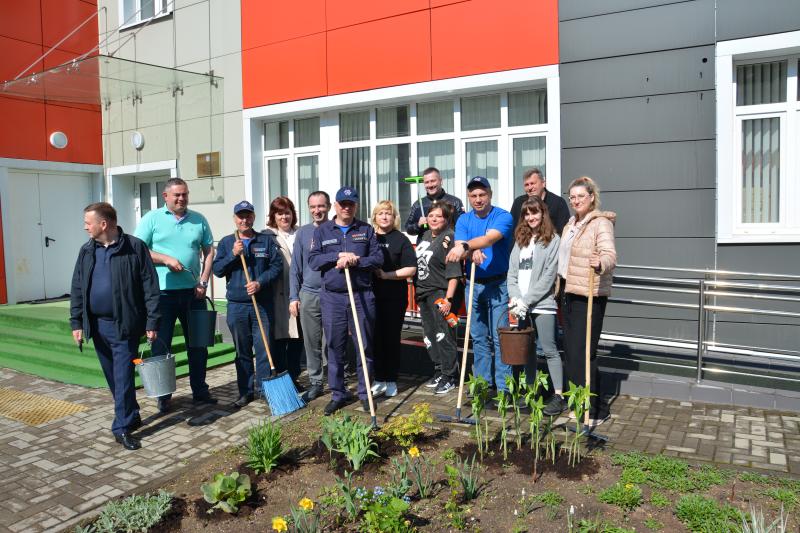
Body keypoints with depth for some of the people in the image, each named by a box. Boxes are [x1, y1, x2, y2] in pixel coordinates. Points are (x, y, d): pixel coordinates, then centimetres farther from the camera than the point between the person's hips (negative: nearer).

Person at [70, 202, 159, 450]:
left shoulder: (135, 247, -7)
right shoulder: (86, 251, 8)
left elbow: (150, 287, -8)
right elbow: (77, 289, 11)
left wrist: (151, 322, -11)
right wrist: (76, 322, 4)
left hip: (124, 325, -6)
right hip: (97, 325, 6)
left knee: (123, 376, -3)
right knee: (112, 377, 14)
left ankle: (122, 427, 5)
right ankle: (131, 416, 30)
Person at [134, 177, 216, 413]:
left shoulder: (199, 220, 8)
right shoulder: (152, 219, 0)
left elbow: (209, 251, 8)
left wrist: (204, 281, -2)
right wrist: (166, 259, -16)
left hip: (193, 292, 3)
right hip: (162, 292, -3)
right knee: (161, 344, 5)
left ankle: (200, 390, 25)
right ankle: (163, 396, 17)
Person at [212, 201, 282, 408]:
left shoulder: (266, 241, 6)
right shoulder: (226, 242, 9)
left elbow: (277, 265, 0)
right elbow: (217, 270, 2)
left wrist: (260, 282, -13)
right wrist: (233, 254, -13)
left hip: (263, 304, -1)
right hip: (236, 305, 2)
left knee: (263, 349, -1)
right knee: (242, 351, 9)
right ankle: (246, 392, 18)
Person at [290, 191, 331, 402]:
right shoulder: (302, 233, 8)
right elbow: (295, 268, 9)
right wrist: (293, 297, 4)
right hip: (308, 295, 2)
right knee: (312, 343, 8)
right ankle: (316, 382, 20)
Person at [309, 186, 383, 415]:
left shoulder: (366, 230, 8)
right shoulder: (322, 231, 9)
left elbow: (378, 258, 0)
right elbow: (313, 260, -1)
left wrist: (354, 261, -14)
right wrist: (339, 255, -13)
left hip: (362, 296, 0)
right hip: (332, 297, 1)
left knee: (365, 346, 5)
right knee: (335, 348, 6)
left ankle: (365, 393, 19)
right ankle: (338, 394, 19)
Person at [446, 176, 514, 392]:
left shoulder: (503, 217, -8)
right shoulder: (464, 220, 6)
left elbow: (489, 238, -28)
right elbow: (459, 248, -9)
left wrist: (465, 246, -44)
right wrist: (472, 252, -32)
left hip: (498, 285, -4)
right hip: (474, 285, 5)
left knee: (499, 337, -4)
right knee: (479, 338, 12)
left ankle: (504, 387, 4)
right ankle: (482, 383, 24)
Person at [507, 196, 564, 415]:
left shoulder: (552, 240, -4)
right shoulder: (520, 239, 15)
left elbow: (548, 277, -11)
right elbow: (512, 272, 11)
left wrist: (527, 300, -14)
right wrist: (514, 297, -5)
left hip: (542, 304, -6)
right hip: (521, 305, 6)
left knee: (549, 350, -3)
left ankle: (558, 396, 3)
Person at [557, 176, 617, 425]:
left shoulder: (601, 222, -9)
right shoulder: (571, 225, 17)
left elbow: (610, 254, -23)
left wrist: (600, 263, -46)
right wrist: (560, 290, 21)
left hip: (588, 296, -8)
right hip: (569, 293, 8)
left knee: (582, 353, -9)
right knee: (570, 351, 11)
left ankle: (593, 411, 1)